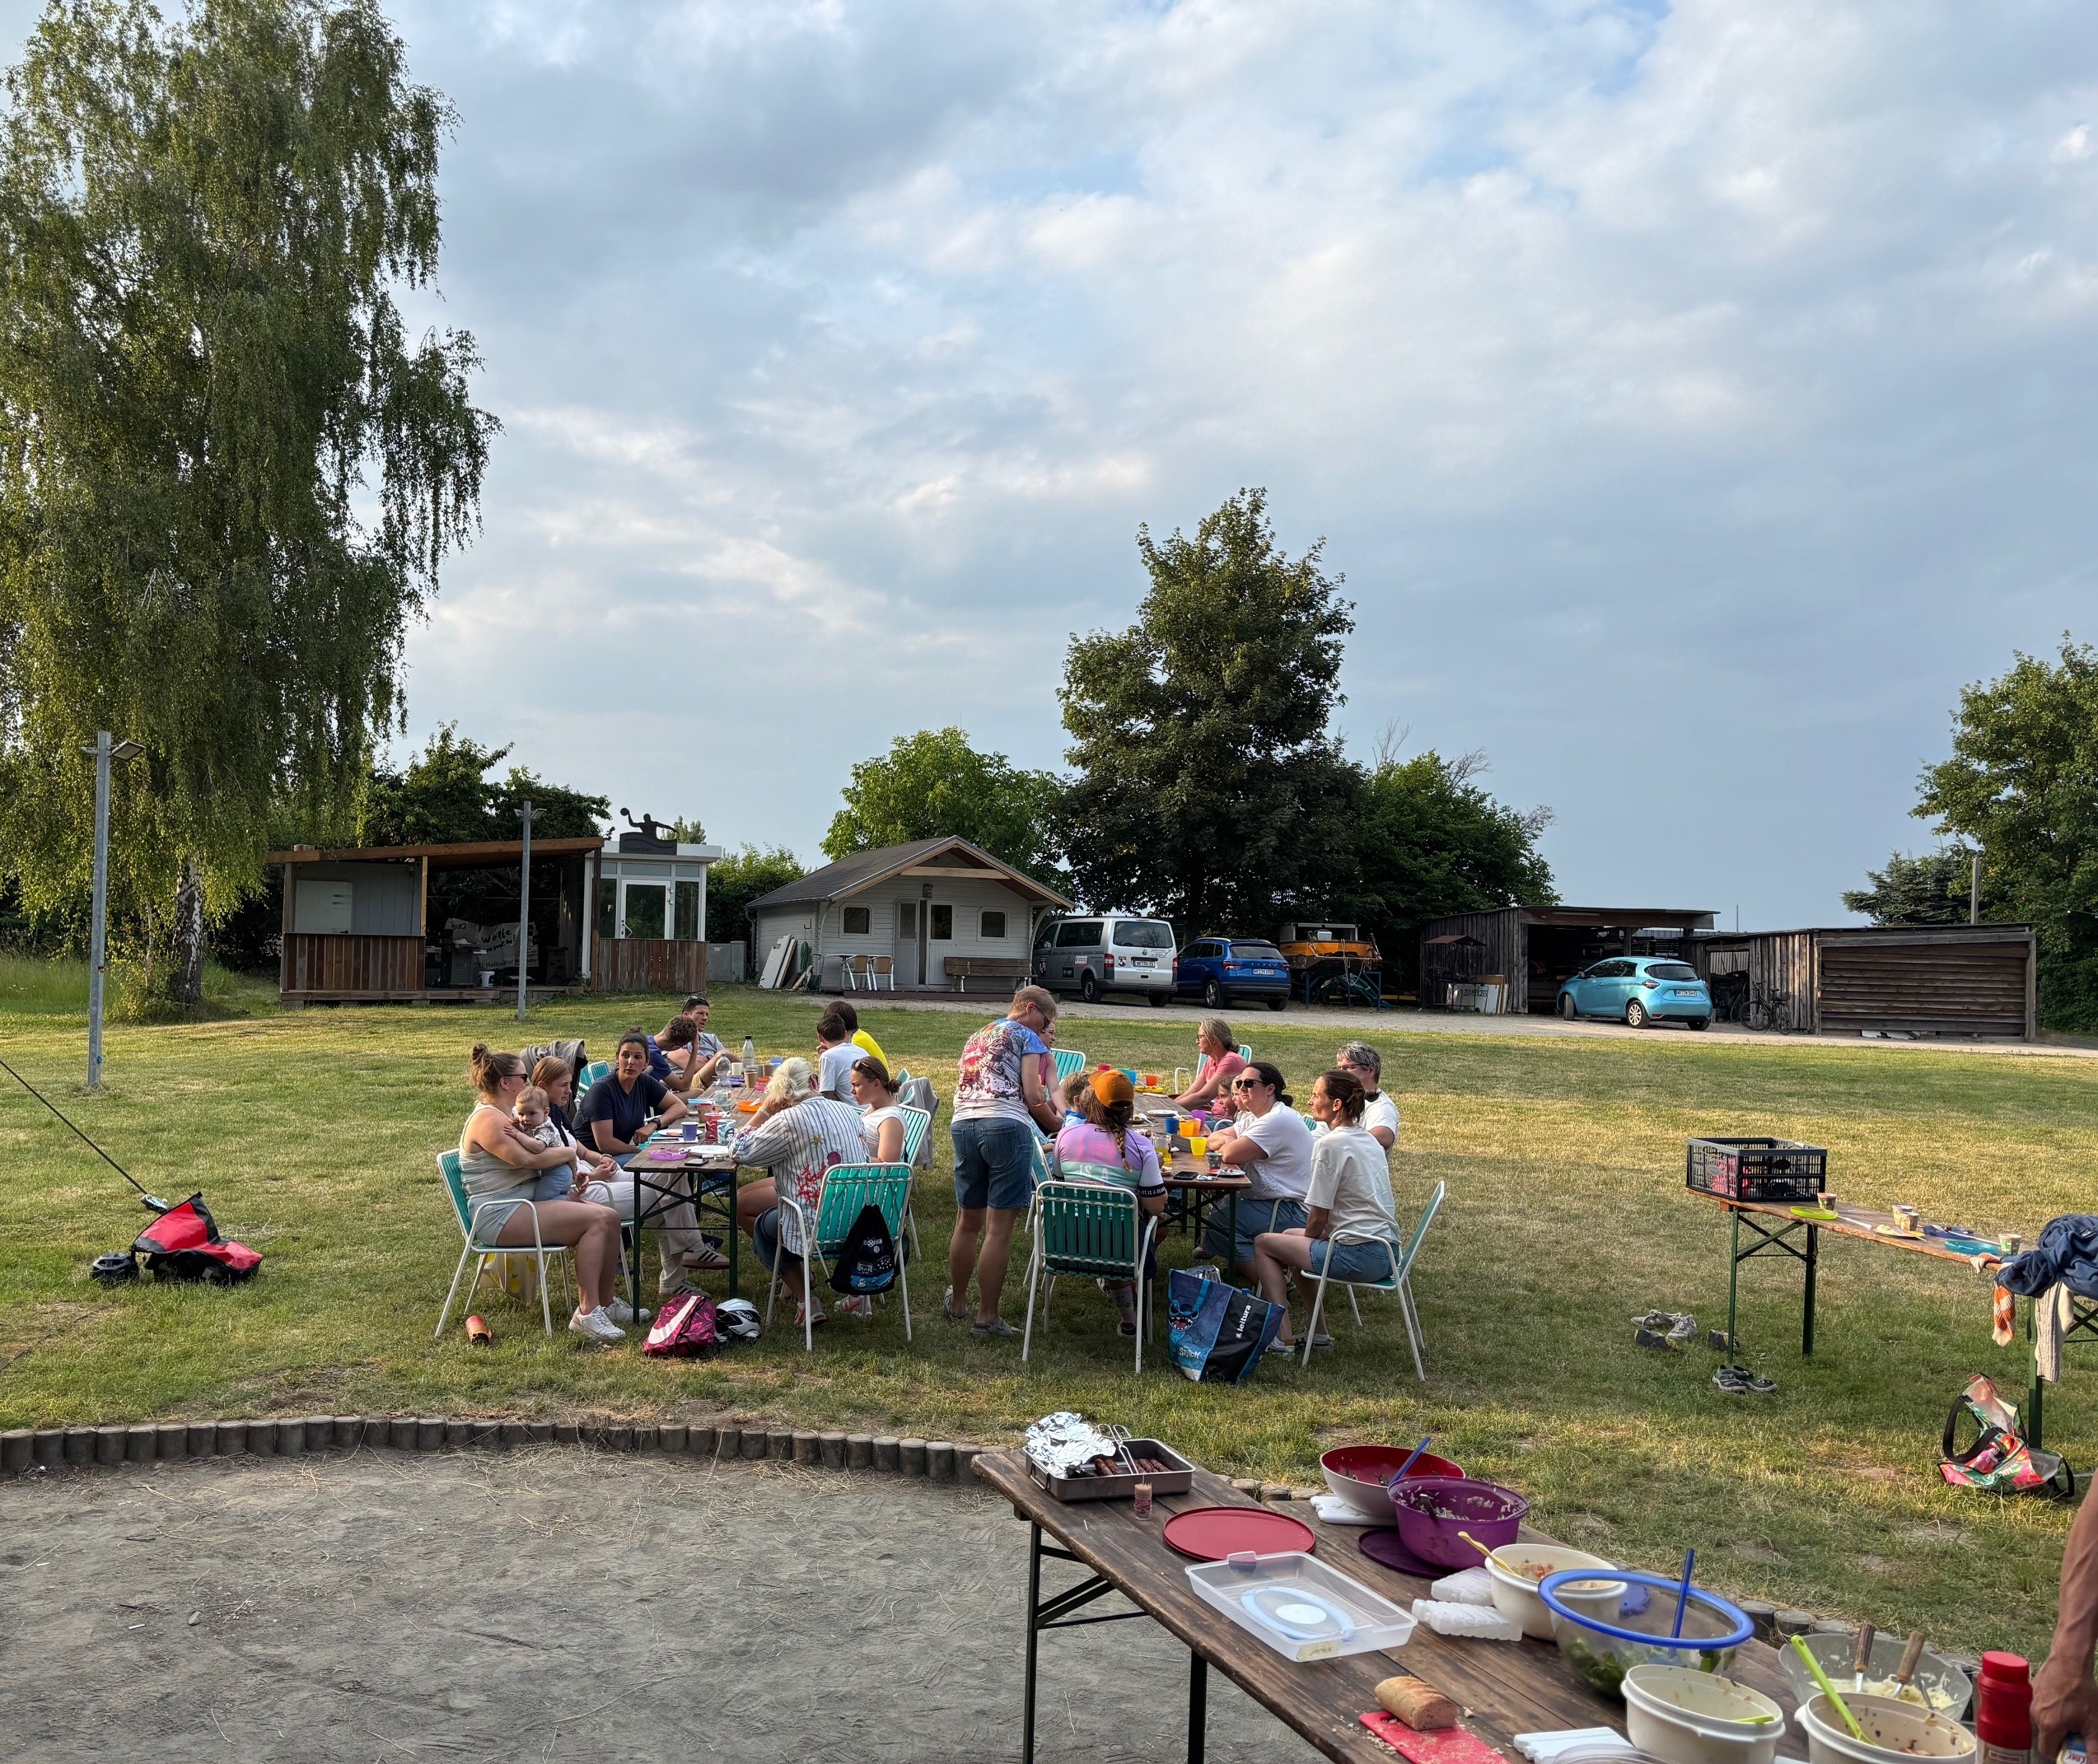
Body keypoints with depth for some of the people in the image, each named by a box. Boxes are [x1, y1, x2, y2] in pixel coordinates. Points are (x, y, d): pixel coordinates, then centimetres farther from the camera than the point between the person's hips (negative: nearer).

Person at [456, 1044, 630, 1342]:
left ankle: (607, 1302, 3)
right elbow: (526, 1159, -25)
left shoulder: (505, 1116, 19)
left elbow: (535, 1152, 15)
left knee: (608, 1218, -6)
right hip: (500, 1215, -10)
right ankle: (587, 1313, -21)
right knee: (596, 1219, -23)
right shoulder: (487, 1119, -14)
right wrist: (567, 1153, -8)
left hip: (529, 1202, 10)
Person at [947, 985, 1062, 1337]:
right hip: (1006, 1126, -6)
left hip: (963, 1124, 7)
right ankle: (987, 1318, 0)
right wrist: (1057, 1125, 12)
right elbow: (1032, 1096, -3)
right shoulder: (1026, 1037, 6)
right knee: (999, 1228, -2)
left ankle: (956, 1303, 30)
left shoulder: (975, 1038, 28)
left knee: (967, 1222, 18)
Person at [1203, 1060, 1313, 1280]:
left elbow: (1230, 1155, -25)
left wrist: (1227, 1144, -1)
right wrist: (1227, 1140, -11)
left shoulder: (1278, 1120, -19)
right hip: (1274, 1204, 10)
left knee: (1217, 1222, -18)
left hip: (1290, 1210, -10)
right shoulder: (1252, 1118, 14)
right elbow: (1213, 1140, 13)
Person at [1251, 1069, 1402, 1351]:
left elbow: (1318, 1217, -13)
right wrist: (1305, 1241, 19)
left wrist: (1307, 1241, 9)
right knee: (1291, 1235, 28)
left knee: (1263, 1243, 7)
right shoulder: (1370, 1140, 12)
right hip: (1387, 1252, 9)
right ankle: (1318, 1334, 27)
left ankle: (1283, 1338, 1)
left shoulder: (1330, 1144, -15)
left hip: (1359, 1256, -9)